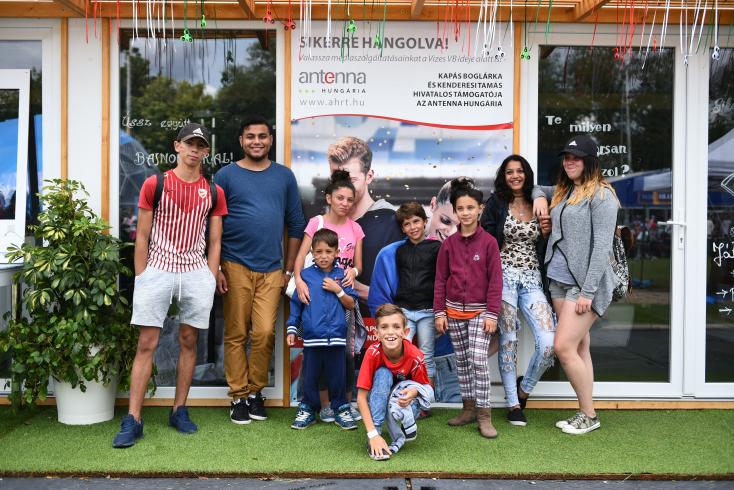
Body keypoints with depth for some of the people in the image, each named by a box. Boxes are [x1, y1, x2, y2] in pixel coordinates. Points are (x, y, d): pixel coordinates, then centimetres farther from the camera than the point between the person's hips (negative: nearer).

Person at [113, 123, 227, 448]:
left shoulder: (213, 192, 9)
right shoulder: (154, 184, 3)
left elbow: (214, 242, 10)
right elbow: (142, 237, 3)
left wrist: (211, 280, 3)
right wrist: (141, 280, -2)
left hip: (196, 273, 2)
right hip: (157, 270, -2)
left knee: (188, 342, 7)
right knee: (146, 343, -3)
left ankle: (179, 410, 19)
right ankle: (132, 420, 0)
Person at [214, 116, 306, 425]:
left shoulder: (284, 176, 9)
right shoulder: (226, 175, 2)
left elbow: (296, 225, 11)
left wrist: (289, 269, 8)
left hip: (272, 269, 2)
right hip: (236, 267, -1)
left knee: (265, 333, -3)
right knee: (236, 335, 4)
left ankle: (256, 392, 15)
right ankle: (239, 397, 15)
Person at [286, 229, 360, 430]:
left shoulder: (342, 275, 4)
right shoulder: (305, 275, 3)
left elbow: (351, 304, 6)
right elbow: (296, 303, 7)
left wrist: (338, 290, -9)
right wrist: (292, 329, 2)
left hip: (336, 336, 0)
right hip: (312, 336, 0)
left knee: (337, 375, 8)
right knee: (310, 376, 9)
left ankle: (341, 409, 22)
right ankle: (308, 410, 23)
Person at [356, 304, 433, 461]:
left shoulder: (415, 356, -25)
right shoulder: (373, 353, -27)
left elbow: (424, 387, -9)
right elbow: (361, 397, -27)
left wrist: (414, 392, -35)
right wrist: (373, 434, -37)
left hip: (404, 401, -1)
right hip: (379, 401, 1)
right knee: (383, 374, -30)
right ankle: (373, 438, -27)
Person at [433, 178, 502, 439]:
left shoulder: (488, 242, -5)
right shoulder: (448, 243, 3)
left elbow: (495, 280, -6)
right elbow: (440, 279, 6)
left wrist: (492, 313, -10)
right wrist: (439, 312, 1)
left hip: (480, 311, -3)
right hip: (454, 311, 4)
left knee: (479, 360, -11)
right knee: (462, 362, 10)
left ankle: (484, 415, -2)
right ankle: (469, 408, 21)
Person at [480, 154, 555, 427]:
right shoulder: (496, 203, 4)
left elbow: (545, 248, 18)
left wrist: (546, 233, -2)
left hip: (532, 279, 3)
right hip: (503, 276, -2)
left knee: (549, 342, -10)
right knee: (508, 340, 0)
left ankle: (525, 387, 17)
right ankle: (514, 404, 14)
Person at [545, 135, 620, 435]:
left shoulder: (600, 194, -8)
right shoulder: (562, 192, 15)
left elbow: (602, 246, -14)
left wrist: (588, 292, -18)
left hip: (585, 283, -7)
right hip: (559, 280, 7)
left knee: (563, 347, -11)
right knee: (580, 347, 10)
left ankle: (589, 415, 5)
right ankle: (584, 413, 17)